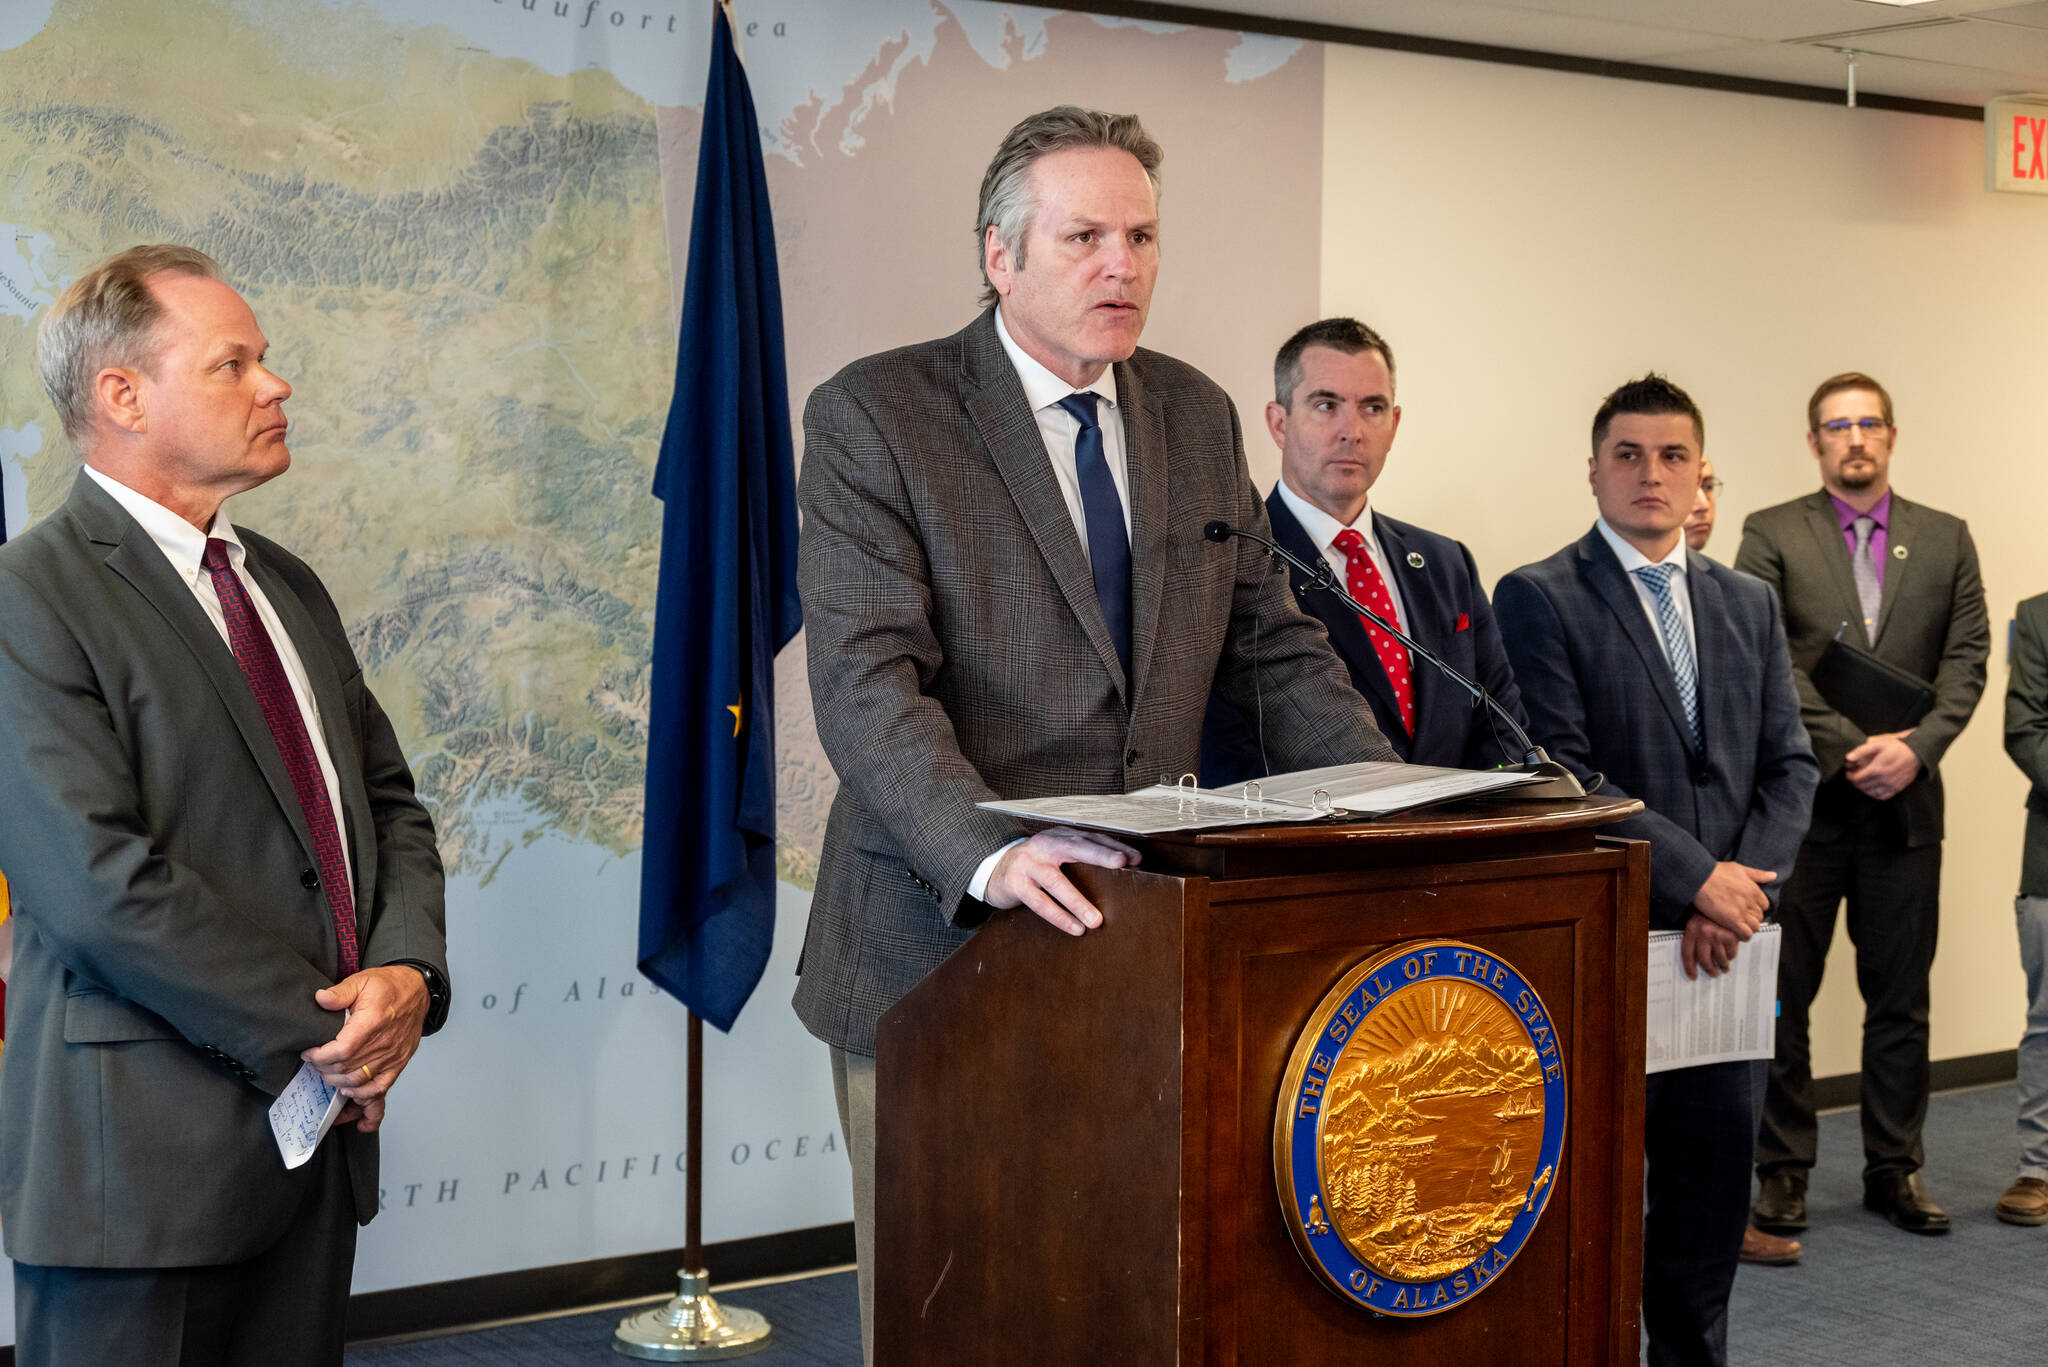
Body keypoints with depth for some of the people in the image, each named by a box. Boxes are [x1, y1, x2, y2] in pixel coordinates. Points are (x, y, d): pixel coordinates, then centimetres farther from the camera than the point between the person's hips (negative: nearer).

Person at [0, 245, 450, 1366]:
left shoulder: (288, 587, 16)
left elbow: (389, 801, 16)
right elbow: (101, 883, -19)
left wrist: (408, 971, -4)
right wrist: (313, 1033, -14)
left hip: (321, 1123, 7)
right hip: (144, 1151, -7)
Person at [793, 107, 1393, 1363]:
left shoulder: (1199, 417, 11)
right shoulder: (873, 419, -8)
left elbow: (1275, 643, 13)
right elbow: (868, 683, -18)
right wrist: (990, 854, -35)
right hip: (943, 944, -4)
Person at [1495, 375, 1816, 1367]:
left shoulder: (1747, 605, 14)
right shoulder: (1539, 599, -4)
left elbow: (1789, 765, 10)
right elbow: (1561, 773, -12)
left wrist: (1743, 891, -6)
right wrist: (1696, 878, -14)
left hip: (1721, 942, 5)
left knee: (1714, 1175, 10)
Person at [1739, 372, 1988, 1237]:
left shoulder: (1945, 540, 11)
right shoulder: (1771, 536, 2)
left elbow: (1967, 657, 4)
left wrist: (1915, 747, -11)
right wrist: (1849, 748, -15)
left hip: (1904, 805, 3)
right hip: (1798, 800, -2)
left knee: (1900, 1001, 9)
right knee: (1781, 997, 3)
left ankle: (1894, 1168, 19)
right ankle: (1783, 1172, 13)